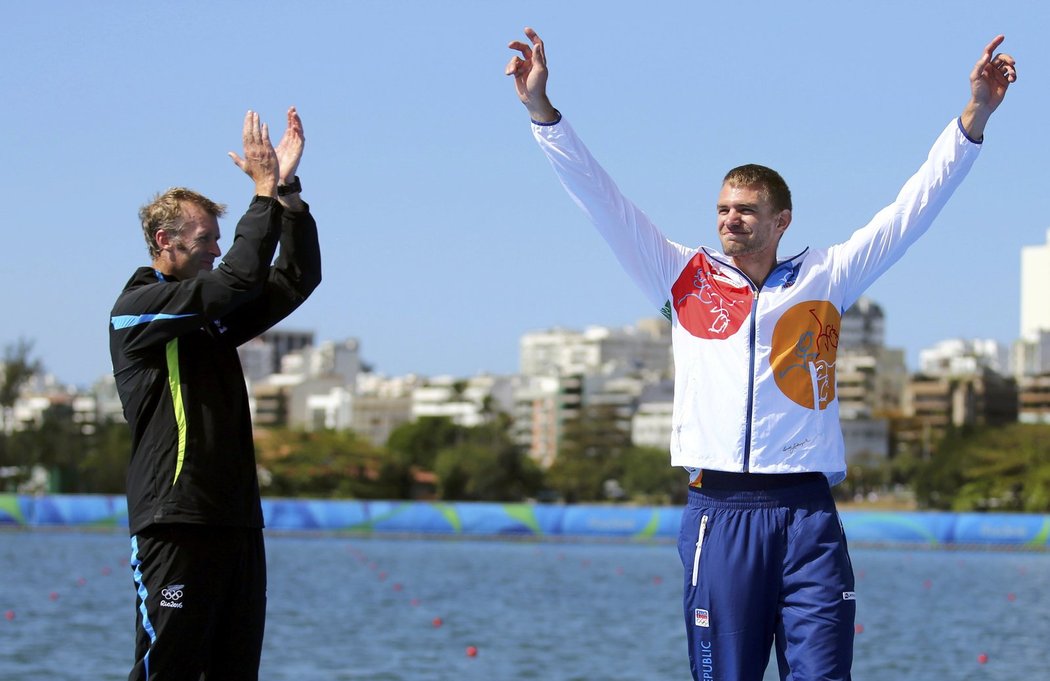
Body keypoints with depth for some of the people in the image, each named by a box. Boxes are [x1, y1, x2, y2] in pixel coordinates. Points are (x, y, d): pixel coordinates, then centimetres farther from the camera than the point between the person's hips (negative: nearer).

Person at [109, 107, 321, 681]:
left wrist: (288, 188, 8)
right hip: (175, 524, -8)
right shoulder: (136, 309, -4)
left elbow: (297, 278, 17)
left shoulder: (213, 314, 20)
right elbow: (237, 280, -16)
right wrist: (266, 191, -8)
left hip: (237, 521, 8)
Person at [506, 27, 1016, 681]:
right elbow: (601, 198, 10)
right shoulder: (685, 278, 12)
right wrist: (543, 111, 4)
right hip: (719, 514, 0)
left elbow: (912, 208, 12)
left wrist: (974, 116, 7)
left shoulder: (825, 279, 12)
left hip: (808, 513, 0)